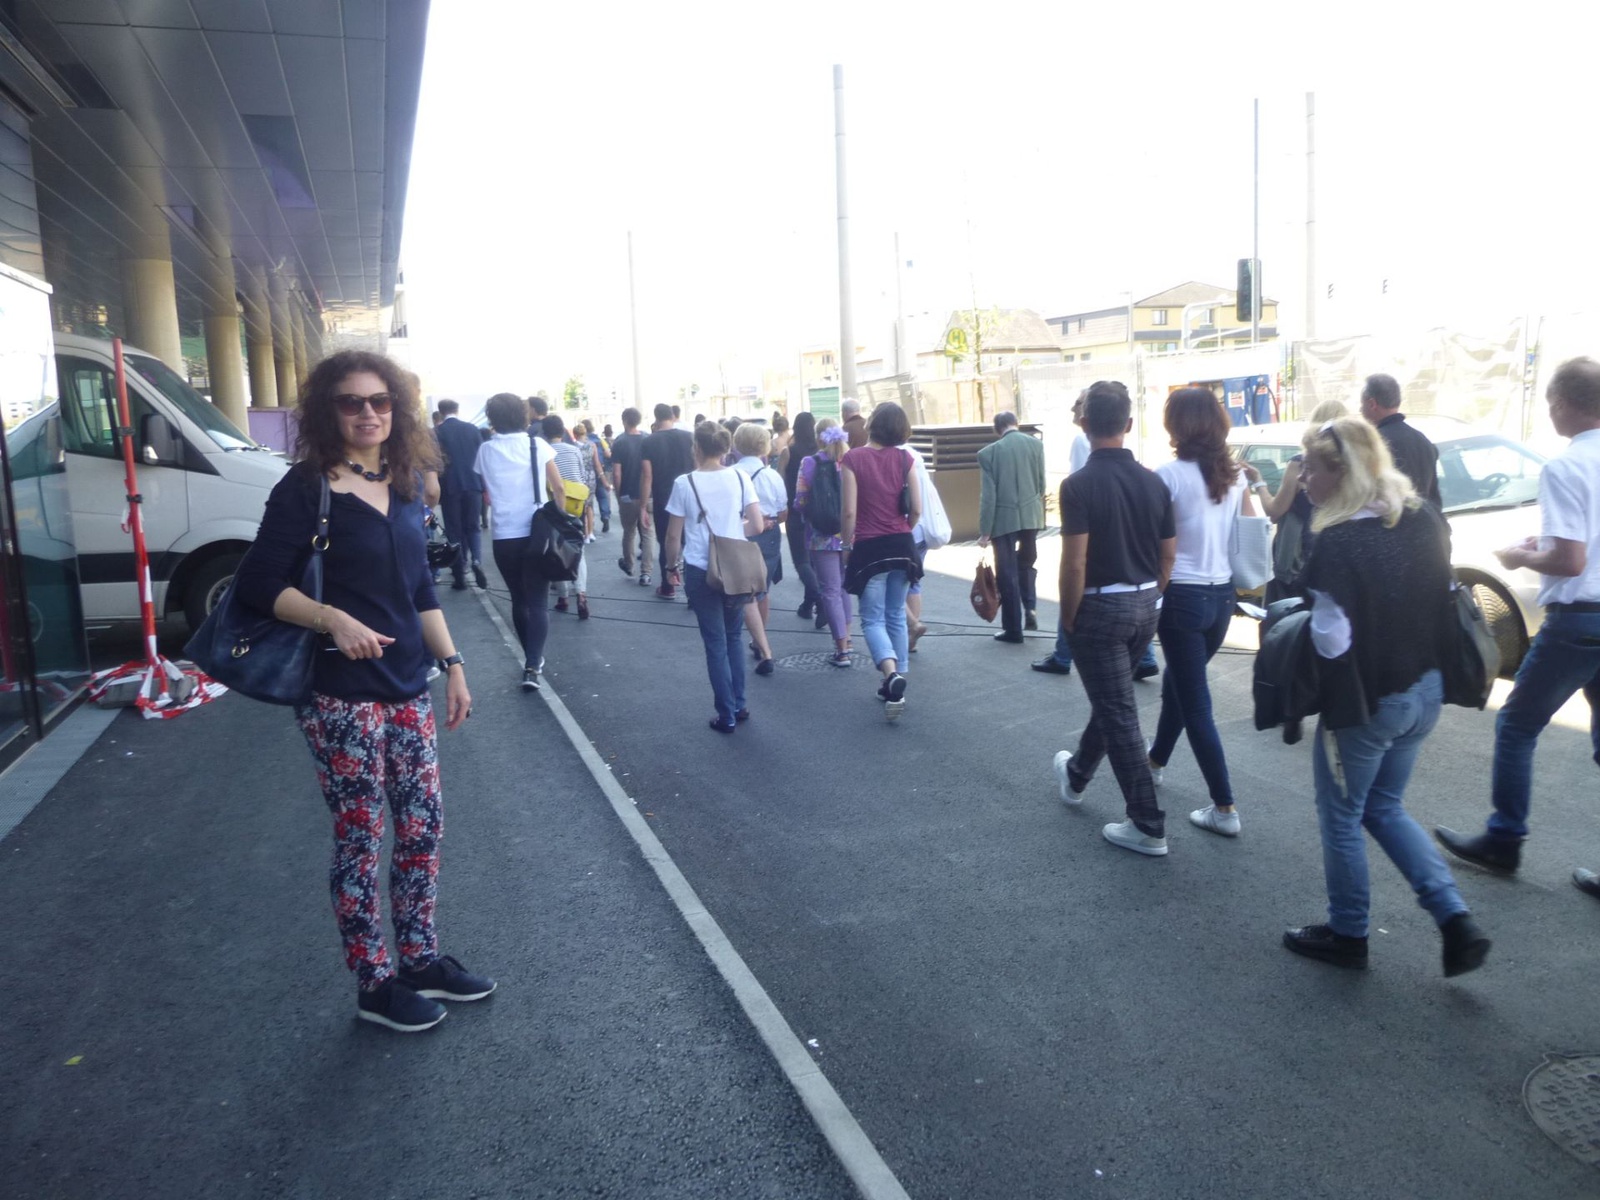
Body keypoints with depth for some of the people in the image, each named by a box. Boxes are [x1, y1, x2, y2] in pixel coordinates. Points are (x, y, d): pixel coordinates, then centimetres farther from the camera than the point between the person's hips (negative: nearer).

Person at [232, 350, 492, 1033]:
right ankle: (375, 985, 20)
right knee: (360, 839, 4)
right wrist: (333, 619, -26)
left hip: (406, 687, 6)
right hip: (339, 695, -6)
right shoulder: (307, 489, -9)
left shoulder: (404, 488, 9)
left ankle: (420, 959, 29)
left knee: (423, 825, 12)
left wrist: (453, 665, 11)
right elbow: (258, 584, -11)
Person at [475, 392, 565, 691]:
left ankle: (531, 659, 26)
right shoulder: (538, 445, -2)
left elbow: (487, 496, 10)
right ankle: (532, 666, -14)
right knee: (538, 602, -1)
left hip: (503, 536, 2)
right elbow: (559, 489, -1)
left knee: (519, 600, 17)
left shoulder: (485, 450, 2)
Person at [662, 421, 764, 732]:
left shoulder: (684, 483, -9)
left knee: (715, 643, 7)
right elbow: (757, 526, -5)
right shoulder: (739, 477, -3)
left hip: (700, 571, -2)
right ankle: (739, 706, 23)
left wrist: (671, 566, 11)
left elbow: (673, 536, -6)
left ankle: (727, 715, 11)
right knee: (733, 638, 19)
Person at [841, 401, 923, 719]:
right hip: (902, 546, 4)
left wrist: (846, 545, 4)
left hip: (869, 548, -3)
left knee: (873, 619, 3)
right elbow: (916, 510, 0)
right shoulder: (904, 459, 0)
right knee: (896, 616, 15)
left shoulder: (853, 458, -9)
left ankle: (892, 673, -22)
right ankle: (896, 685, 21)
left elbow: (849, 511, -11)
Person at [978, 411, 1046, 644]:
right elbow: (1041, 484, 9)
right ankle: (1029, 608, 11)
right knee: (1026, 563, 25)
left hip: (1004, 519, -3)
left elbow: (988, 496, -9)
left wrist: (984, 531, -5)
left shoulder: (988, 452, -8)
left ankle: (1013, 629, 8)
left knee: (1007, 573, 4)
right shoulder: (1036, 444, 1)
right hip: (1031, 515, 3)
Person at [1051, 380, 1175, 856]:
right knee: (1111, 700, 23)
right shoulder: (1153, 482, 2)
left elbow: (1075, 563, -19)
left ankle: (1148, 826, 5)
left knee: (1119, 714, 0)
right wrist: (1150, 599, 18)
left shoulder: (1079, 484, -16)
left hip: (1101, 608, -7)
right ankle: (1076, 775, 46)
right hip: (1144, 606, 7)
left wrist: (1068, 619, -7)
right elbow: (1169, 554, 6)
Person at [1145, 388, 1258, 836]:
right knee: (1178, 683, 26)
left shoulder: (1169, 474, -13)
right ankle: (1156, 762, 44)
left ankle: (1224, 808, 4)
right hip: (1222, 595, 7)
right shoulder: (1235, 474, 5)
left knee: (1195, 703, 1)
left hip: (1183, 596, -7)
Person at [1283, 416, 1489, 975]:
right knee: (1385, 807, 24)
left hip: (1364, 703, -7)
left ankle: (1347, 934, 29)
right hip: (1425, 693, 7)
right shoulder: (1425, 520, -1)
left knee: (1341, 818, 13)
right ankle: (1456, 921, 18)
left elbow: (1331, 642, -24)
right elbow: (1443, 600, 10)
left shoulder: (1337, 544, -24)